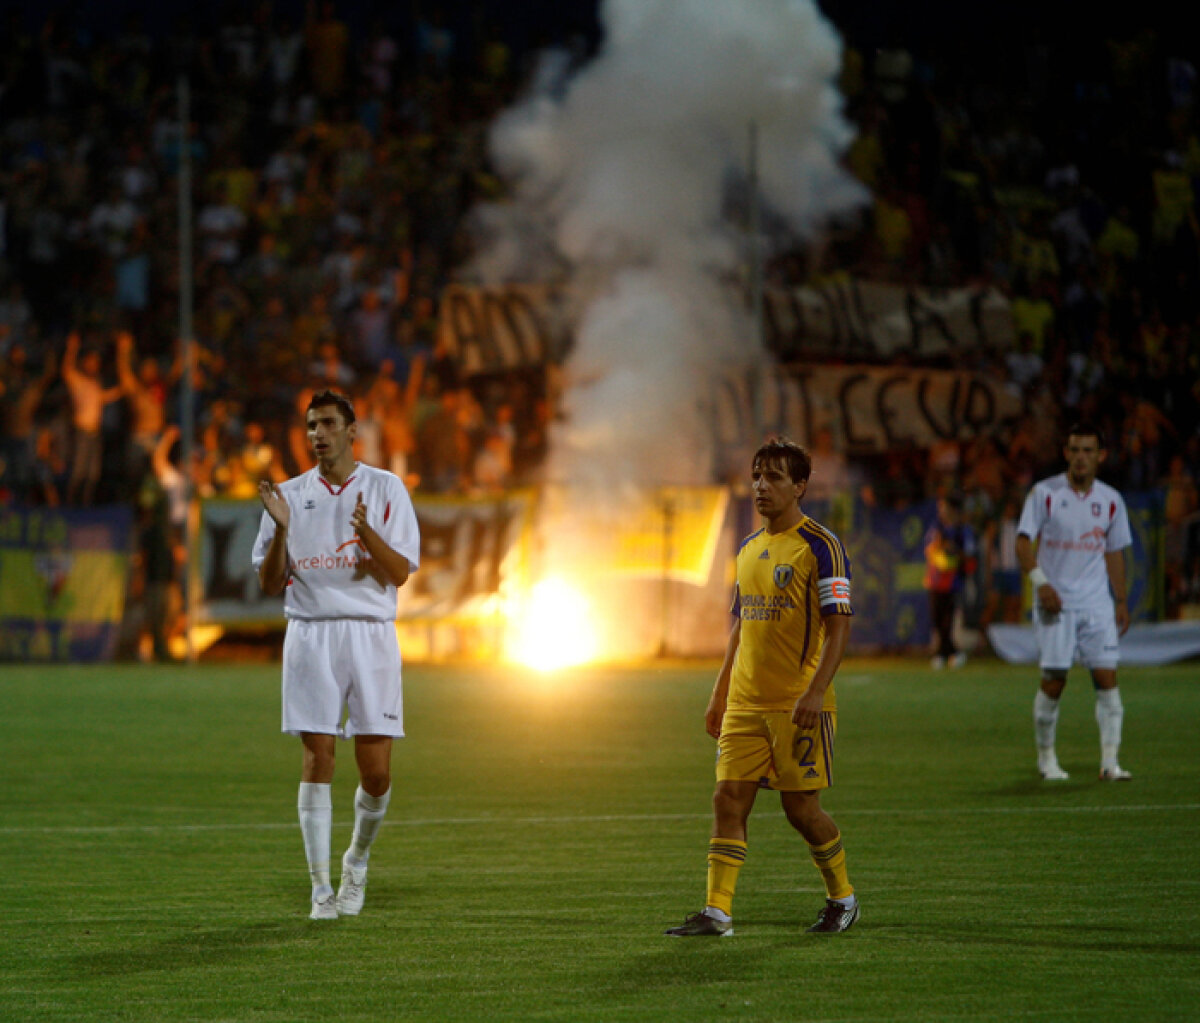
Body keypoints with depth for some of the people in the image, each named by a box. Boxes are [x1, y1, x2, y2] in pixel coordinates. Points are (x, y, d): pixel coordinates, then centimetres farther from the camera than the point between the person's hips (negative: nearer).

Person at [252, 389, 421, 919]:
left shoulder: (386, 488, 5)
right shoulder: (289, 495, 9)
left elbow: (401, 572, -3)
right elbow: (270, 582, 7)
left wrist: (366, 531, -20)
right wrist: (281, 528, -10)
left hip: (371, 635, 0)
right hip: (310, 633, 1)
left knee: (377, 771, -3)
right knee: (317, 758, -7)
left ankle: (358, 858, 24)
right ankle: (321, 888, -3)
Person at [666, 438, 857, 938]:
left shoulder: (820, 546, -7)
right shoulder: (749, 548, 15)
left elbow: (838, 625, -13)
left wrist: (815, 692, -22)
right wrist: (720, 693, 18)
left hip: (798, 704, -6)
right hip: (745, 703, 6)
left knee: (800, 806, -2)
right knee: (728, 797, -3)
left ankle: (842, 898, 18)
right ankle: (717, 911, -4)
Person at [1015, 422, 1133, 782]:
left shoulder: (1110, 500, 8)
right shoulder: (1045, 493, -2)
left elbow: (1114, 552, 16)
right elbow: (1023, 541, -3)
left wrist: (1121, 601, 12)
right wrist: (1040, 581, -17)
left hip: (1097, 604, 3)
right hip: (1055, 603, -3)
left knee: (1106, 678, -7)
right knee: (1053, 681, -3)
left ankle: (1109, 762, -5)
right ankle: (1046, 757, 14)